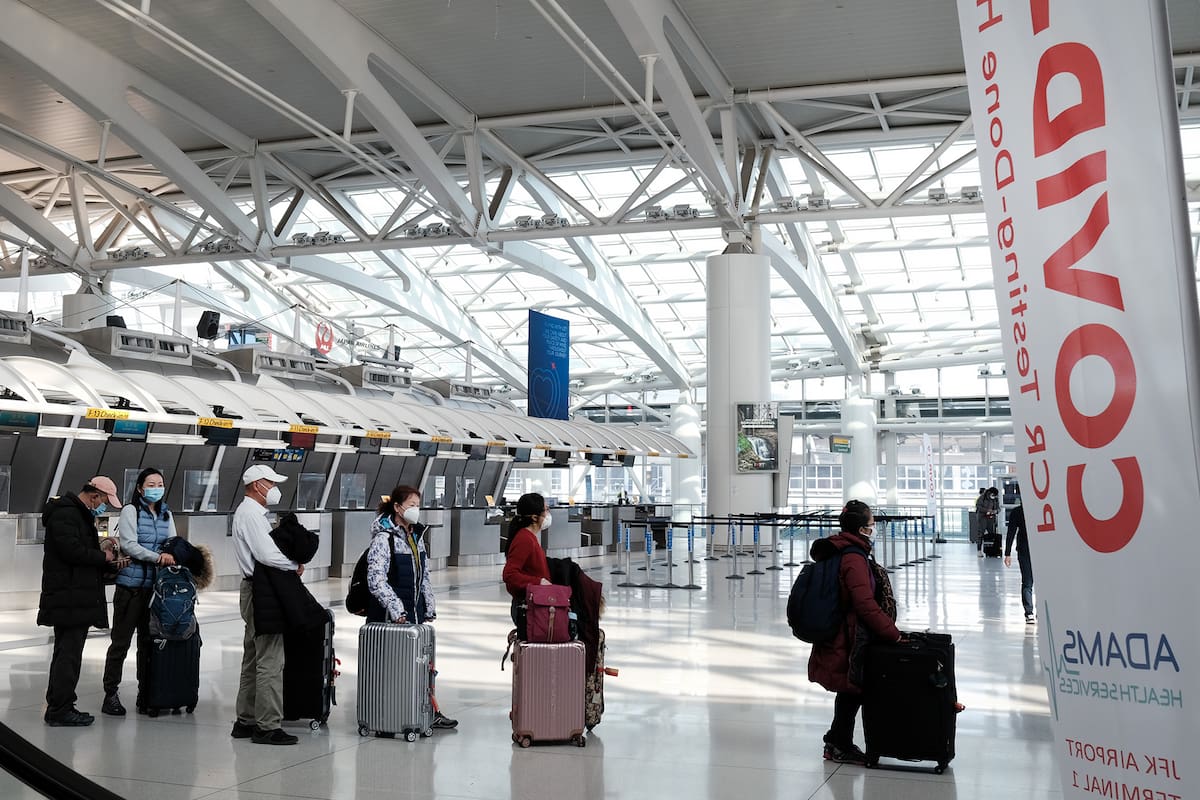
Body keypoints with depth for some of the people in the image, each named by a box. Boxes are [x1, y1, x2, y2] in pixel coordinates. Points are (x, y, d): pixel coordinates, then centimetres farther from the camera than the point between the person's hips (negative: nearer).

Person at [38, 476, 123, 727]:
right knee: (69, 653, -8)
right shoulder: (65, 514, -13)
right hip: (69, 600, -11)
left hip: (78, 600, 11)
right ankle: (60, 710, -4)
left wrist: (101, 551, 6)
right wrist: (103, 557, -10)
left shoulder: (79, 515, 21)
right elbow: (72, 550, -23)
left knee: (66, 653, 15)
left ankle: (57, 707, 23)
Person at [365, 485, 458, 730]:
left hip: (415, 613, 7)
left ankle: (431, 712, 14)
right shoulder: (383, 538, -12)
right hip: (390, 617, -7)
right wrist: (396, 609, -25)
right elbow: (376, 580, -20)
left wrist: (430, 608, 14)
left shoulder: (417, 536, 13)